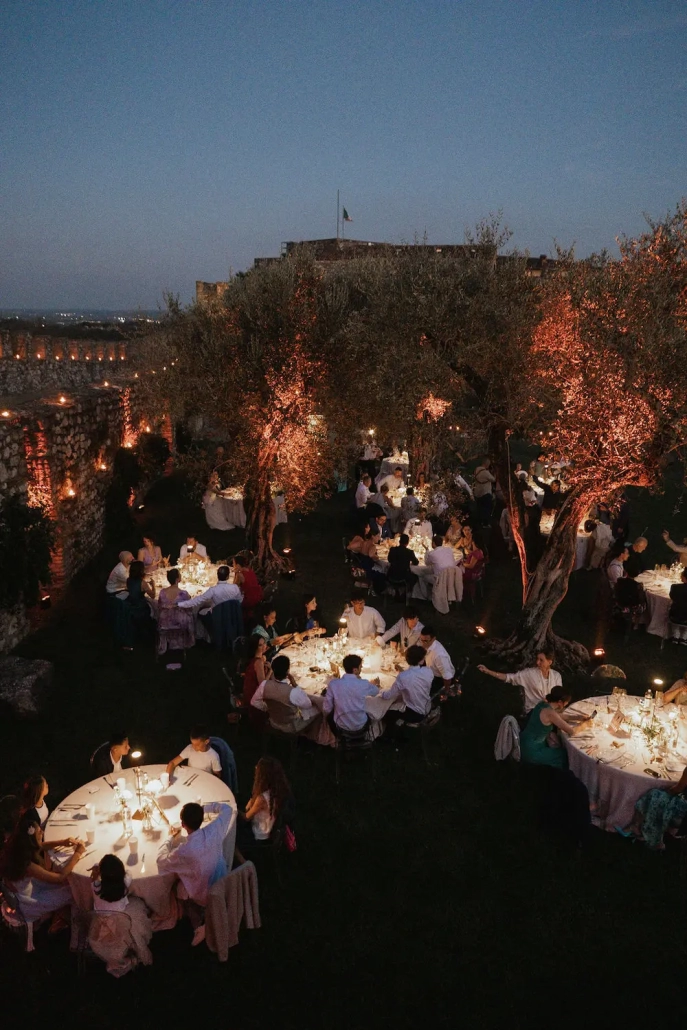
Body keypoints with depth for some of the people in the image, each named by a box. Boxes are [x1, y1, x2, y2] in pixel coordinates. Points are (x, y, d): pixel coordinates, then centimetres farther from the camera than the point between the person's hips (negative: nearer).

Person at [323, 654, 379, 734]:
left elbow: (326, 710, -9)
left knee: (329, 714, 32)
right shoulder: (364, 684, -16)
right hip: (360, 727, 0)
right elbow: (376, 691, 8)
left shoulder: (333, 684, -17)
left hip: (341, 728, 0)